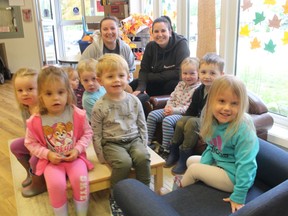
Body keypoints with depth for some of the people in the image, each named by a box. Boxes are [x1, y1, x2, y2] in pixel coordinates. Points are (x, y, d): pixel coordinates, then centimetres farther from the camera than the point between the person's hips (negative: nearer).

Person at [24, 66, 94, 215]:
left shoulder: (78, 114, -11)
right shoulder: (36, 121, -11)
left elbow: (87, 133, 1)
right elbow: (31, 143, 0)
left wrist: (78, 149, -13)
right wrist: (47, 154, -13)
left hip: (74, 156, 0)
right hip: (51, 160, 0)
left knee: (80, 179, -24)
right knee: (55, 184, -25)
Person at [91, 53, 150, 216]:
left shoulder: (134, 101, 0)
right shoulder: (100, 106, -9)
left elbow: (142, 125, 9)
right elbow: (96, 134, -4)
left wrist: (144, 146, 3)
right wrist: (101, 157, -4)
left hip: (134, 140, 3)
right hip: (112, 143, -3)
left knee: (143, 157, -26)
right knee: (124, 162, -29)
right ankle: (116, 197, -5)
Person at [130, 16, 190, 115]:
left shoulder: (181, 44, -13)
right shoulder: (150, 46, 2)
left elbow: (179, 73, -21)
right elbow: (144, 70, -2)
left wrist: (151, 76, -15)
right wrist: (140, 88, -24)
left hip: (175, 85, -4)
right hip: (155, 84, 5)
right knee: (130, 87, -14)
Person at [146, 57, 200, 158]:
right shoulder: (180, 84, 12)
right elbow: (172, 97, 16)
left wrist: (175, 110, -23)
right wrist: (168, 107, -5)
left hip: (184, 113, -8)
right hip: (172, 110, 9)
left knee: (167, 120, -32)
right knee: (152, 115, -2)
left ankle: (165, 149, -20)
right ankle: (147, 142, 6)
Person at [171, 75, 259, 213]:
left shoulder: (243, 130, -30)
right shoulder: (214, 122, -8)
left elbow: (245, 165, -29)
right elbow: (211, 149, 5)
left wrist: (238, 196, -26)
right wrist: (201, 168, -8)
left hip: (234, 176, -8)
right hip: (219, 164, 8)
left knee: (193, 168, -7)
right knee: (191, 160, 14)